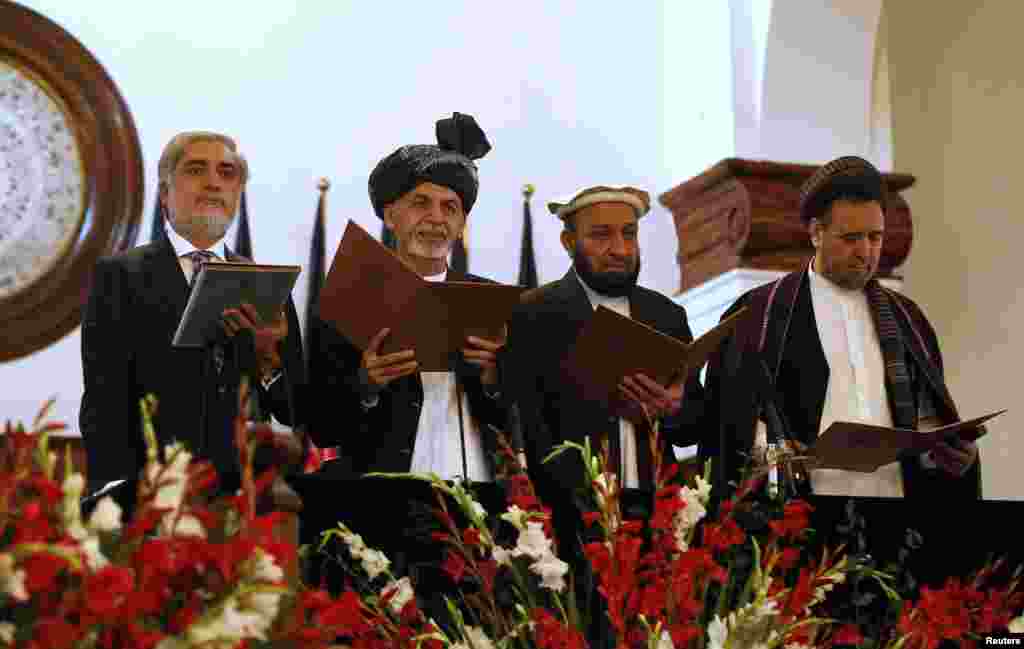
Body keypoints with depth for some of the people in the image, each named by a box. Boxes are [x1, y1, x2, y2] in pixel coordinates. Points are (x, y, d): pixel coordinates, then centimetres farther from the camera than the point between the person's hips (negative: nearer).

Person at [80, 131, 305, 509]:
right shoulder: (119, 276, 3)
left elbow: (295, 413, 7)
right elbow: (103, 405, -3)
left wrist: (268, 359, -11)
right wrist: (117, 496, -14)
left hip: (246, 492, 3)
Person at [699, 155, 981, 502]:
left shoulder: (904, 318, 15)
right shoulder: (762, 315, 1)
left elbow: (925, 414, 15)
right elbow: (738, 417, -2)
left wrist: (946, 448, -4)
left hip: (892, 502, 4)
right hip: (806, 507, -4)